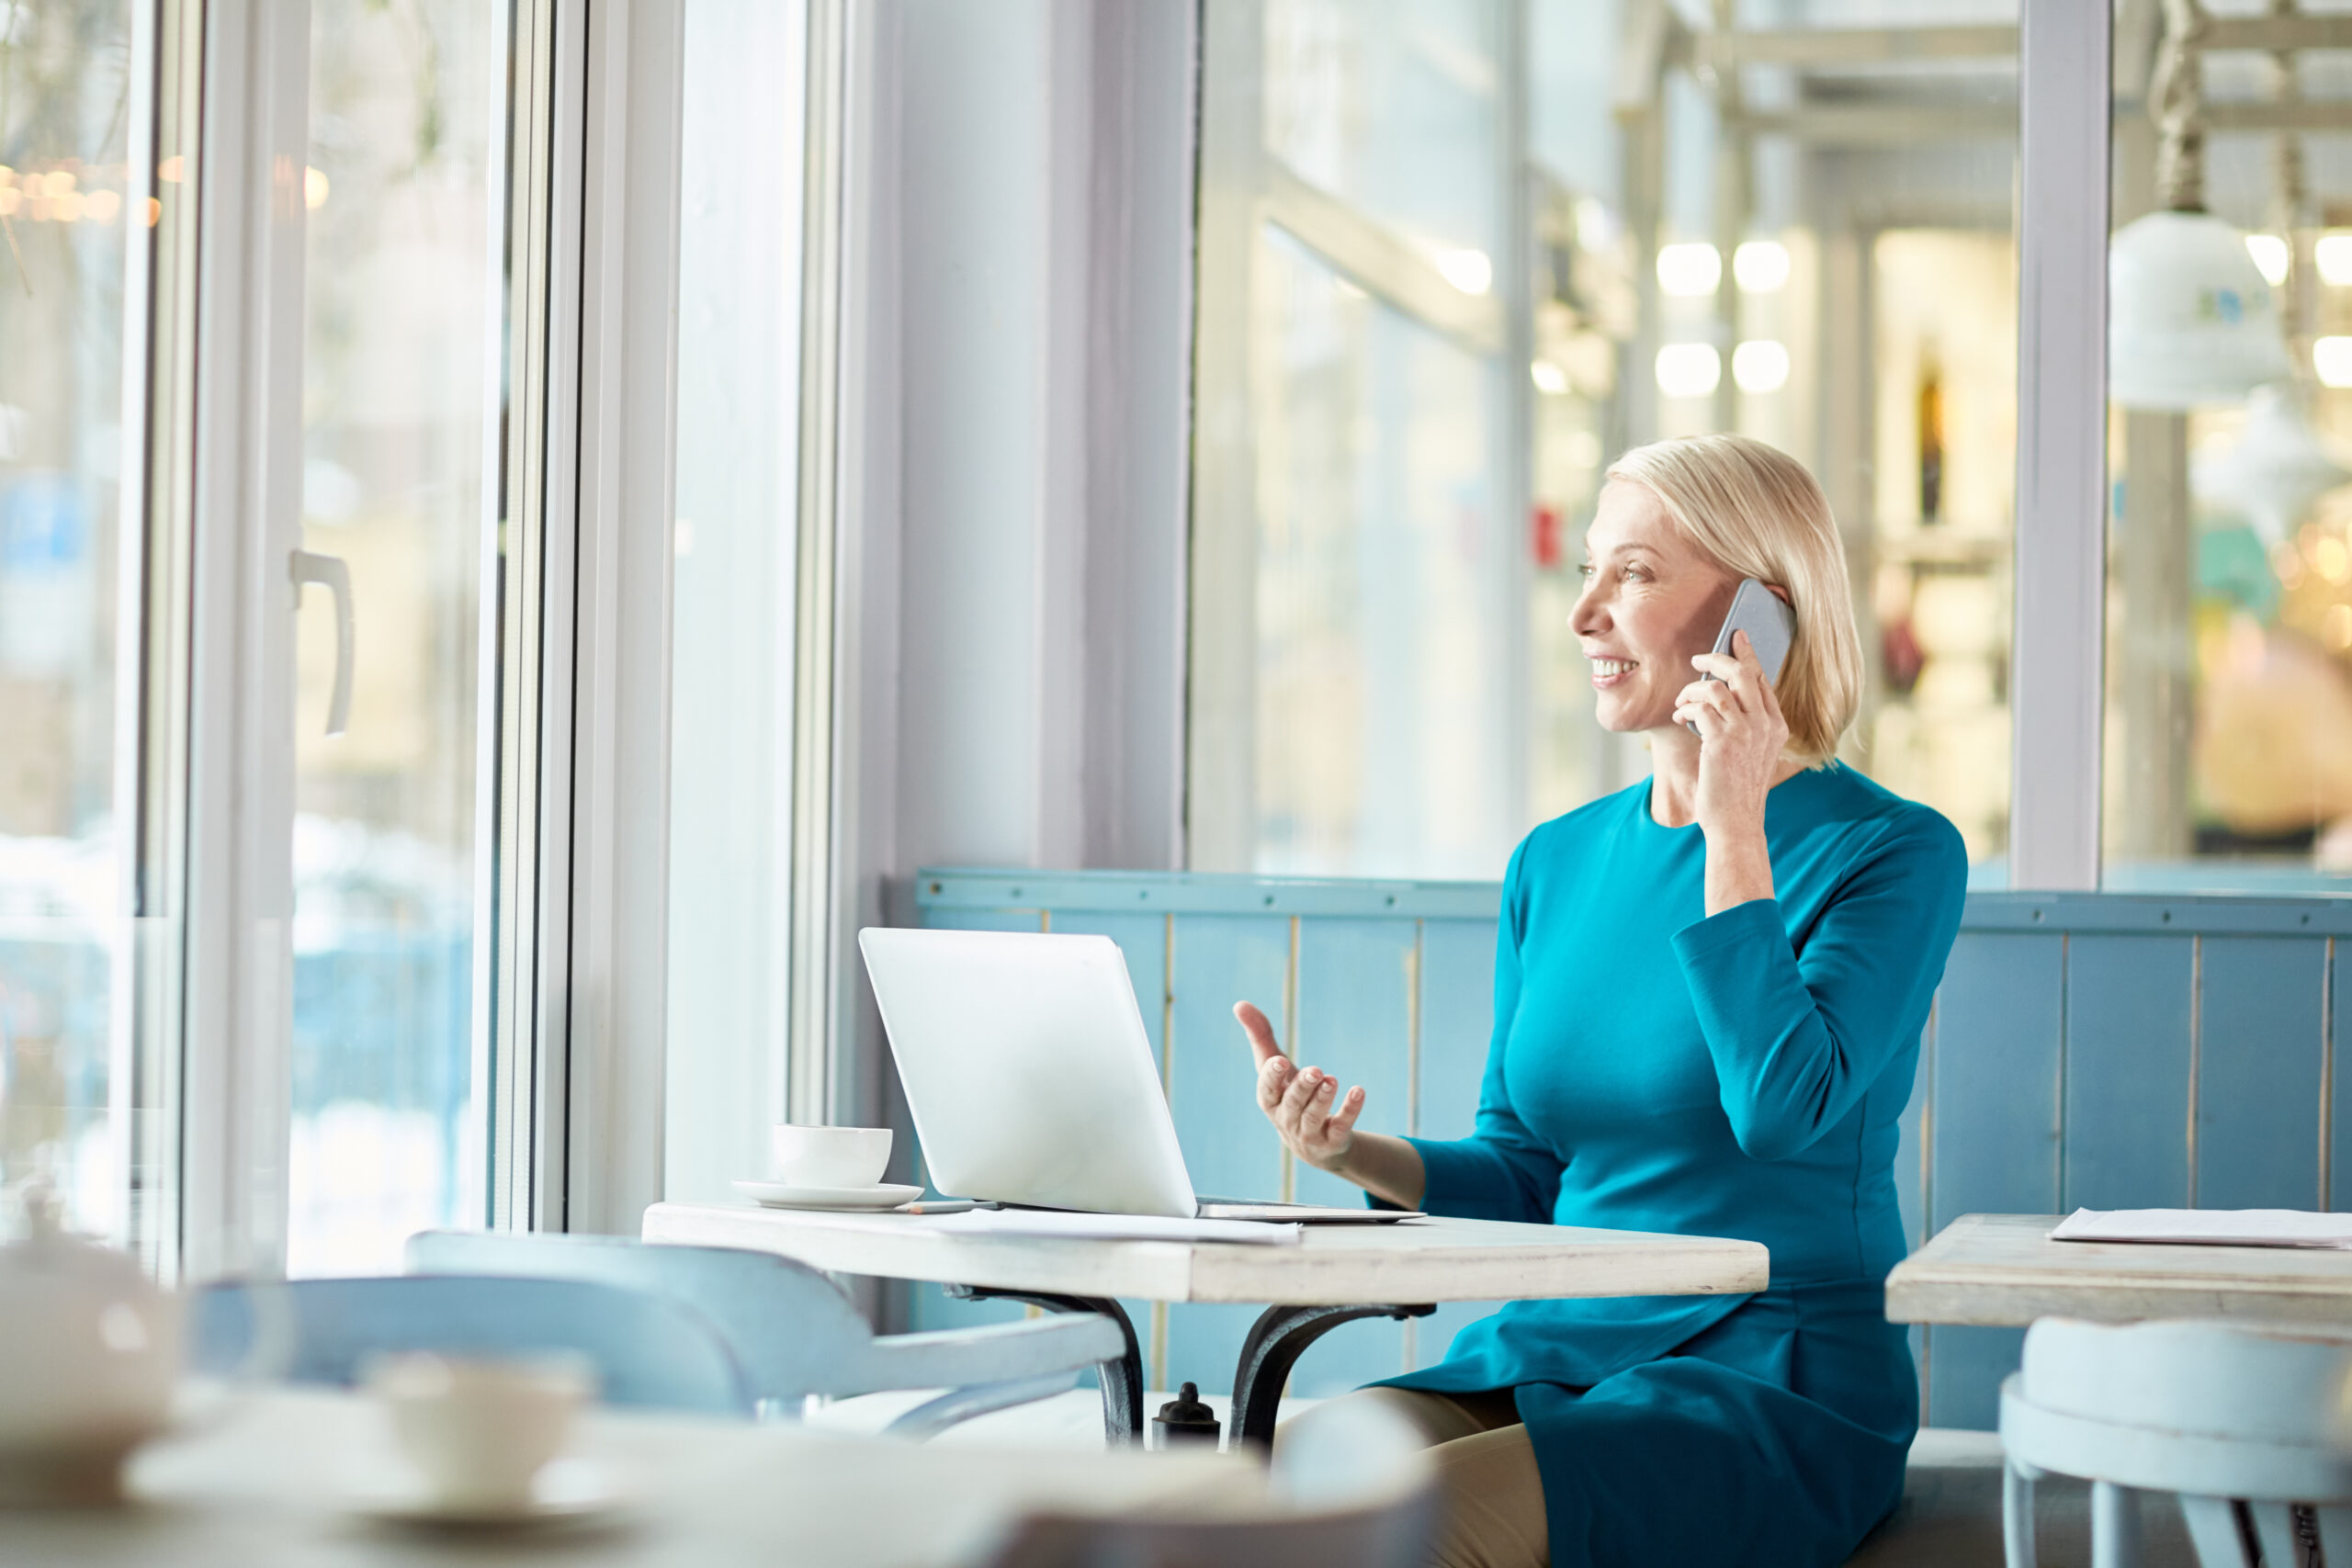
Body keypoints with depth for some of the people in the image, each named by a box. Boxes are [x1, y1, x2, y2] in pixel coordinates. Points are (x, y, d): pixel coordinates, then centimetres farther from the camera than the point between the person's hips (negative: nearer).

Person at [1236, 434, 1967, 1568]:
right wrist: (1356, 1154, -4)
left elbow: (1785, 1109, -19)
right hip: (1542, 1356, 6)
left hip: (1775, 1389, -5)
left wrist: (1734, 828, -14)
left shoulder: (1894, 852, -4)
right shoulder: (1556, 863, 14)